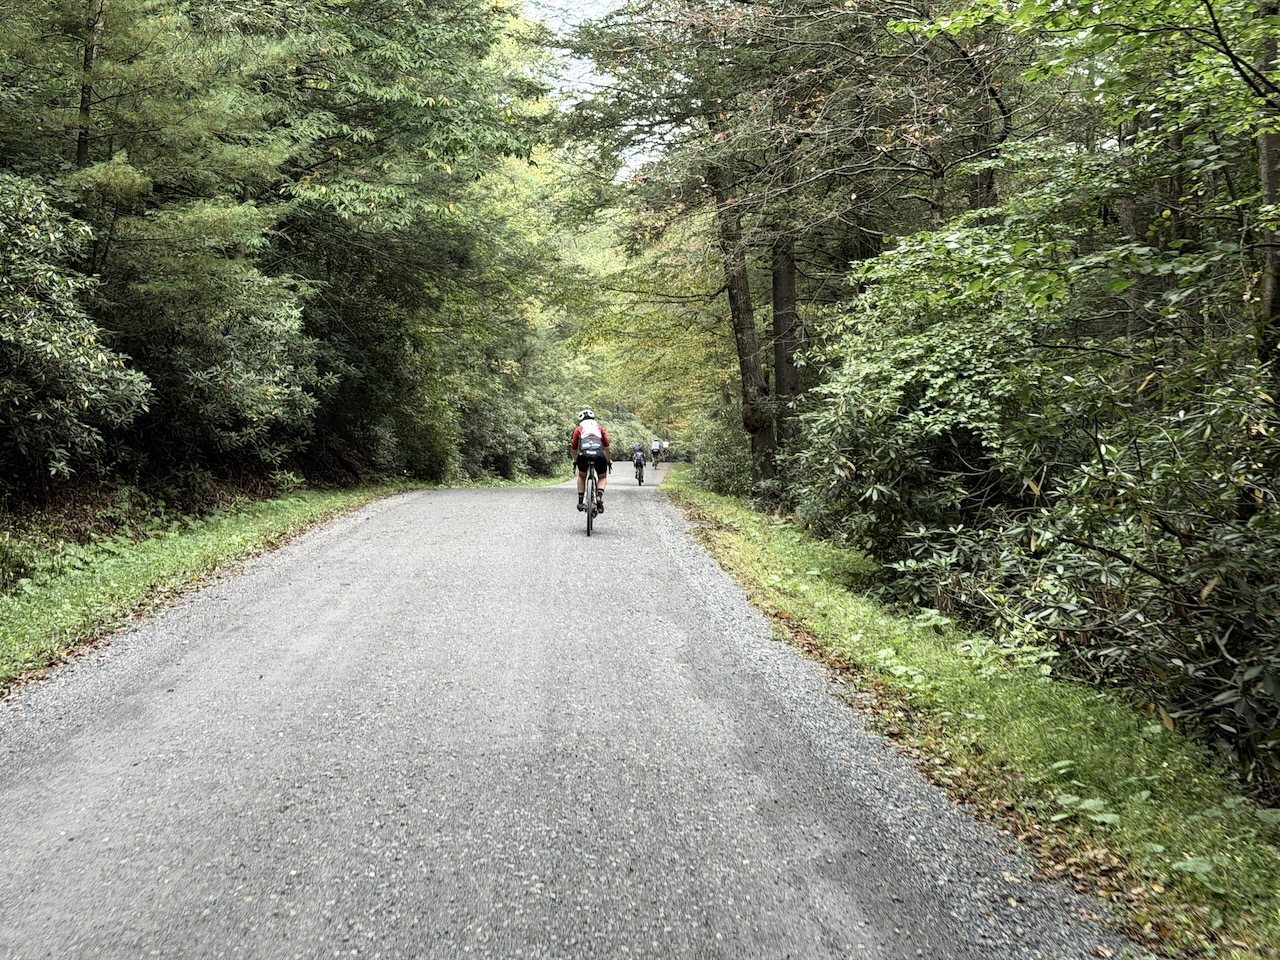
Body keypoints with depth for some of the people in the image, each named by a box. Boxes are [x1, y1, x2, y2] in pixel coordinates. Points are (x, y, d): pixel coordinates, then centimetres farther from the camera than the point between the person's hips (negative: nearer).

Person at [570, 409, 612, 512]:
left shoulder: (578, 429, 26)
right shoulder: (599, 427, 28)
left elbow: (574, 449, 28)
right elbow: (608, 448, 27)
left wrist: (575, 461, 47)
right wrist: (609, 460, 43)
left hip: (584, 454, 0)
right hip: (599, 455, 0)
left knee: (581, 476, 29)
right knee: (603, 478, 25)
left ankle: (580, 502, 20)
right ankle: (599, 495, -2)